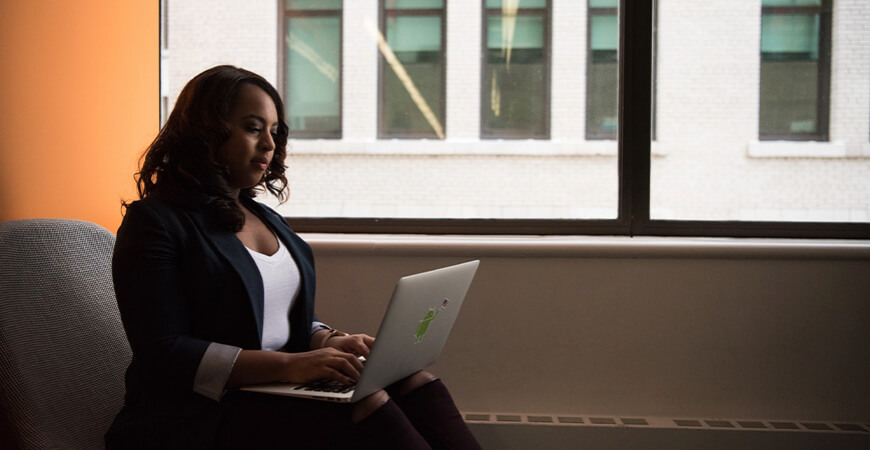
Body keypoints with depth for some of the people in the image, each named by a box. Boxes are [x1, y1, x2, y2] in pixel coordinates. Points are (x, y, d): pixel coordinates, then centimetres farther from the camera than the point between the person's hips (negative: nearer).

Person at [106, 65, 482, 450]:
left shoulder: (266, 218, 20)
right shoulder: (154, 222, -6)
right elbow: (163, 354, -14)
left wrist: (329, 342, -1)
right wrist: (287, 364, -23)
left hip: (278, 396, 7)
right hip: (199, 415, -7)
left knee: (414, 380, -18)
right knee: (366, 402, -29)